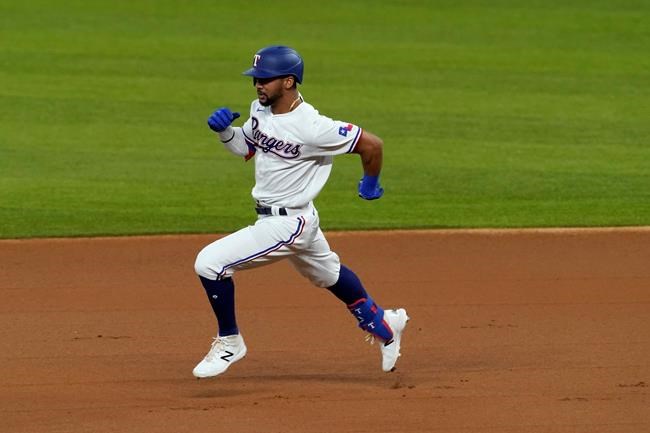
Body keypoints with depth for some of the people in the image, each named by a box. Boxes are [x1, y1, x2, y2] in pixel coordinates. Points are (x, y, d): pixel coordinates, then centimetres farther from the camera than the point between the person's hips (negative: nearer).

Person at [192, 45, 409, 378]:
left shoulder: (312, 128, -27)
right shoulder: (261, 109, -3)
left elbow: (371, 144, -18)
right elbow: (245, 148, 15)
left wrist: (370, 184, 2)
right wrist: (224, 131, -7)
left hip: (289, 224, -9)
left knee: (209, 262, -17)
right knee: (328, 275, 29)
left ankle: (229, 342, 0)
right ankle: (384, 327, 49)